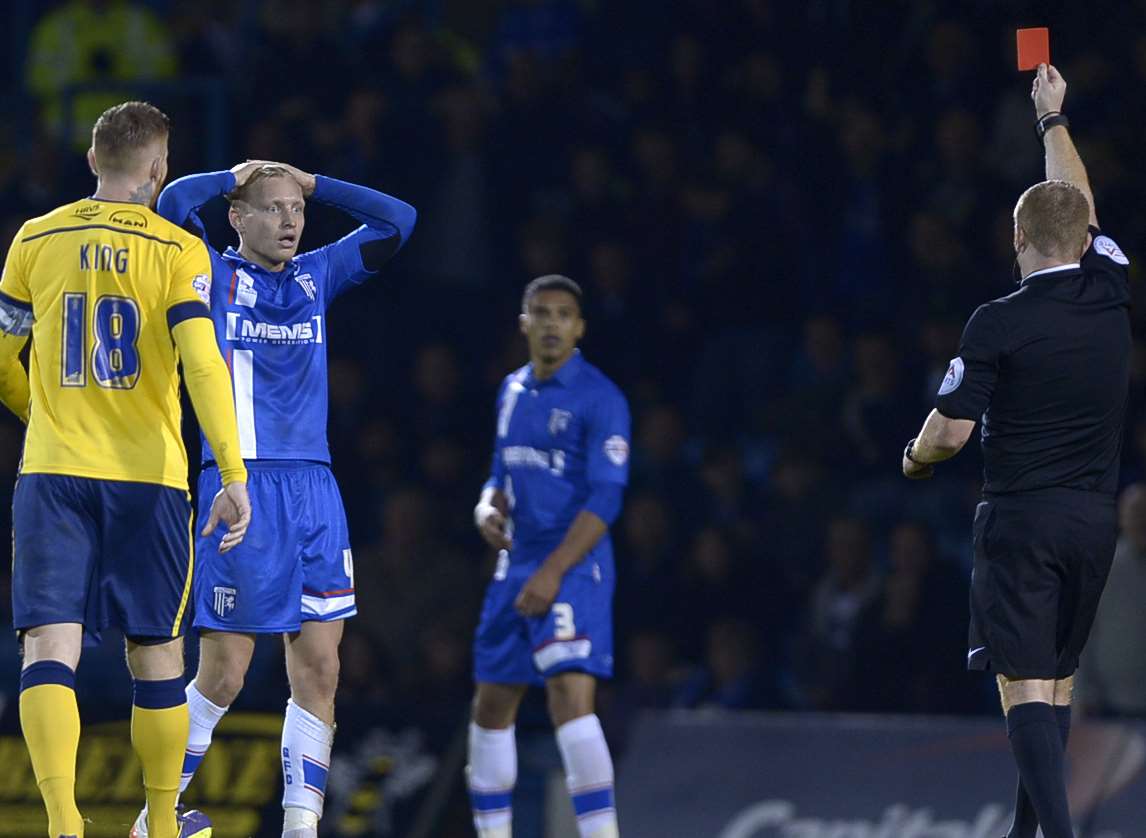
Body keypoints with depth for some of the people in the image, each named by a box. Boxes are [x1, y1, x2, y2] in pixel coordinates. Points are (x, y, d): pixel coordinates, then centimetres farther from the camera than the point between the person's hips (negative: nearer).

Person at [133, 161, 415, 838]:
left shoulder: (316, 276, 15)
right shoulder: (214, 274, 2)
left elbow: (398, 221, 12)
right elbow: (174, 203, -15)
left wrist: (311, 183, 10)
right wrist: (233, 177, 2)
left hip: (315, 487, 5)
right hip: (239, 484, -5)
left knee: (320, 668, 0)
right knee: (223, 674, -5)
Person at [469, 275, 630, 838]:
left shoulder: (599, 399, -9)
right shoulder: (513, 391, 14)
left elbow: (604, 500, -15)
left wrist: (553, 572, -22)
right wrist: (488, 508, 1)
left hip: (574, 567, -8)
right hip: (515, 566, 8)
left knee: (571, 697, -21)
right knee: (492, 706, 11)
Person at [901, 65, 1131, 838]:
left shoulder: (999, 324, -12)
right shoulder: (1111, 294, 1)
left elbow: (951, 432, -11)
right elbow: (1079, 207, 19)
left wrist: (917, 458, 13)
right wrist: (1054, 121, 33)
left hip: (1021, 517, -5)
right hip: (1096, 514, 5)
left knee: (1025, 683, -9)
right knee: (1058, 677, 16)